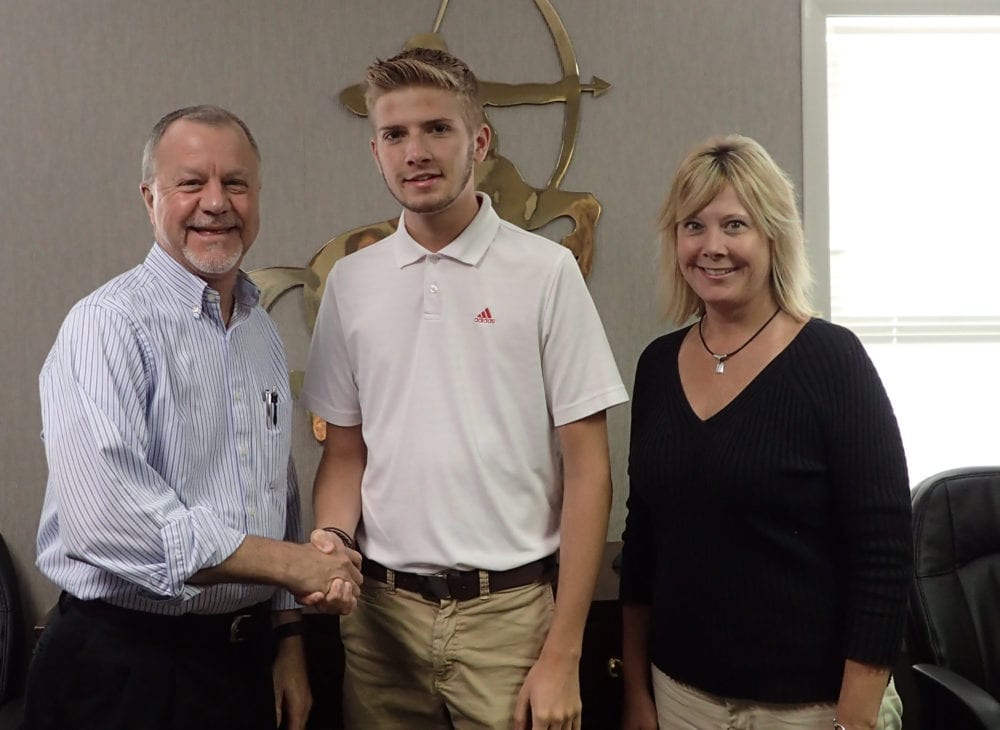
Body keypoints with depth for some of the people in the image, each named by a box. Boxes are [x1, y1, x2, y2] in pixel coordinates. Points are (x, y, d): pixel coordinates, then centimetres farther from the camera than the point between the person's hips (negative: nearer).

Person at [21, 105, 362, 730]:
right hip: (125, 671, -6)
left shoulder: (263, 331, 9)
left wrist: (288, 638, 10)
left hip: (248, 657, 7)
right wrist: (289, 563, -19)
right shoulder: (110, 325, -15)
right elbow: (106, 517, -26)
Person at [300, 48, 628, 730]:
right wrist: (331, 537, -9)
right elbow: (346, 451, 12)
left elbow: (587, 470, -6)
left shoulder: (546, 272, -6)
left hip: (510, 610, -3)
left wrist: (563, 654, -8)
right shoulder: (351, 282, 5)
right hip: (381, 609, 3)